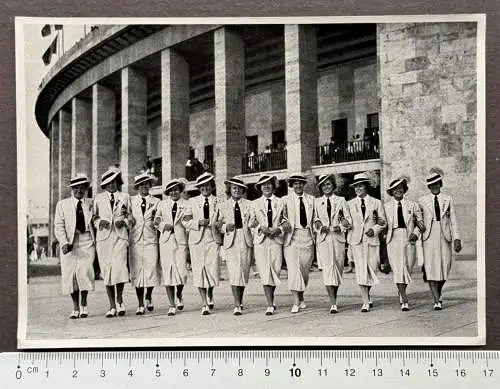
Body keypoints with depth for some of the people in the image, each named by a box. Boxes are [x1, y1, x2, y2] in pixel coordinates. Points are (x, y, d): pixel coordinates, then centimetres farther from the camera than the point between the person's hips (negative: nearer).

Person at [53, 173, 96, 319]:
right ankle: (75, 308, 13)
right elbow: (58, 226, 3)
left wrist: (96, 241, 1)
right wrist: (64, 243, -12)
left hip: (87, 242, -1)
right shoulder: (62, 204, 10)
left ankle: (83, 304, 4)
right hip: (69, 243, 1)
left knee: (85, 272, -15)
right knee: (70, 275, -1)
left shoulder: (91, 204, 11)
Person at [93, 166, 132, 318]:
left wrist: (123, 222, -4)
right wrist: (100, 222, -5)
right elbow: (94, 218, 16)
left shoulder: (125, 197, 14)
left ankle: (119, 300, 4)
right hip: (103, 237, 1)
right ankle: (112, 306, 5)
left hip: (120, 236, -1)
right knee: (106, 270, -3)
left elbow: (129, 216, 16)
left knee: (119, 268, -17)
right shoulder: (98, 198, 15)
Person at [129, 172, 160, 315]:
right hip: (135, 240, 0)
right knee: (137, 272, 0)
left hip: (151, 240, 0)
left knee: (151, 270, -5)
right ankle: (140, 304, 9)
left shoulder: (156, 202, 10)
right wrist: (128, 219, -9)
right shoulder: (131, 201, 10)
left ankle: (149, 296, 23)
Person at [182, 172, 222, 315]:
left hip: (213, 239, -1)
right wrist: (198, 222, -10)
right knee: (199, 270, -2)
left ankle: (210, 294, 24)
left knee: (212, 270, -8)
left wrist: (219, 224, -7)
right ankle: (204, 304, 7)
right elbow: (185, 221, 7)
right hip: (197, 240, 1)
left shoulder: (218, 202, 10)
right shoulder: (192, 201, 12)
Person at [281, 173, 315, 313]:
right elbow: (282, 216, 0)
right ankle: (296, 302, -10)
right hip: (292, 237, -3)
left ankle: (301, 298, 25)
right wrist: (285, 223, -20)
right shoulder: (286, 200, 5)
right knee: (293, 268, -10)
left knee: (305, 269, 6)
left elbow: (315, 218, 16)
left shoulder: (311, 199, 13)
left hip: (307, 237, 3)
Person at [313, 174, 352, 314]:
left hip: (338, 238, 1)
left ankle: (334, 298, 20)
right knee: (327, 268, -12)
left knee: (338, 268, 3)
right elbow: (314, 220, 10)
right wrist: (320, 226, -9)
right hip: (323, 239, -1)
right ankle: (333, 303, -15)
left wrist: (340, 226, -10)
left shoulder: (341, 200, 10)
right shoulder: (317, 202, 12)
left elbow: (349, 220, 7)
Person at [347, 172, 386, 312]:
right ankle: (366, 301, -6)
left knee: (372, 270, 1)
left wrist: (374, 229, -8)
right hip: (357, 241, 0)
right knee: (361, 270, -9)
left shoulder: (376, 203, 10)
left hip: (372, 240, 0)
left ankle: (367, 294, 28)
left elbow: (383, 222, 9)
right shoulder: (350, 204, 11)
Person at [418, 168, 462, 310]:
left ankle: (438, 290, 33)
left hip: (445, 236, 1)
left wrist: (456, 238, -1)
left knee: (445, 266, 5)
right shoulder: (422, 201, 7)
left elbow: (453, 220, 6)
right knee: (431, 268, -9)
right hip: (429, 237, -1)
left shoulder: (448, 199, 9)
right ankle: (437, 300, -7)